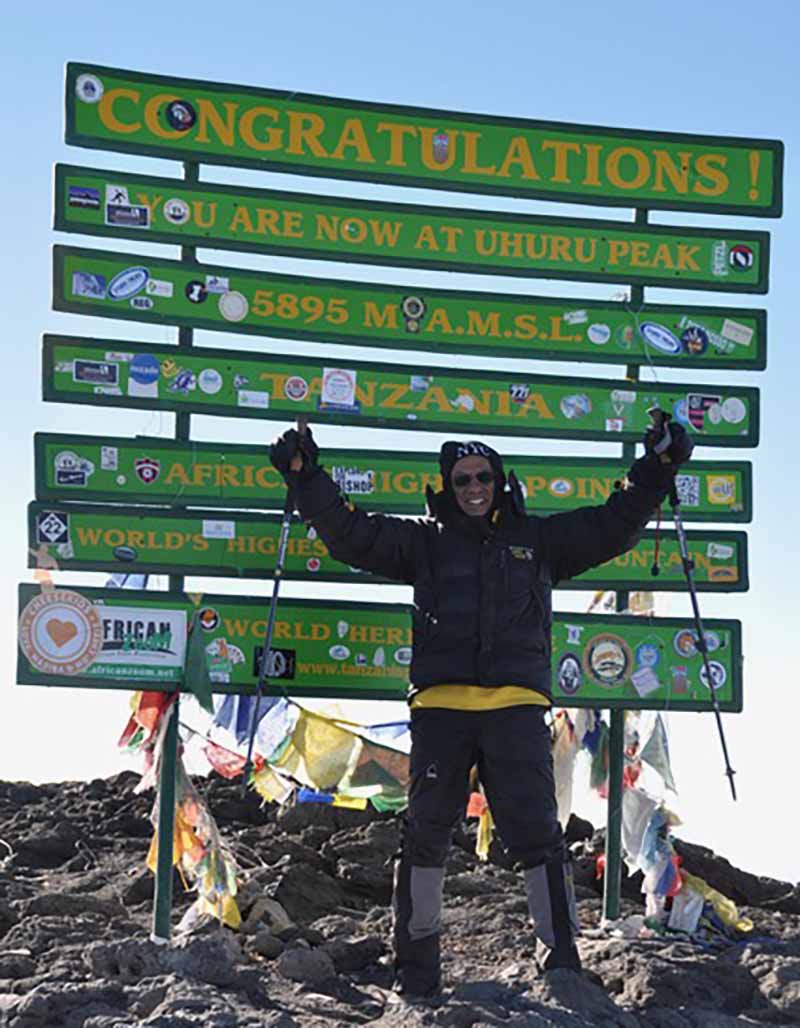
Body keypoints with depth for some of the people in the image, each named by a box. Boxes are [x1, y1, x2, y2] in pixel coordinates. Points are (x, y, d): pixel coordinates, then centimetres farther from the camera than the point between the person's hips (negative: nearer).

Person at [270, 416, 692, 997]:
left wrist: (659, 467, 13)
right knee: (426, 832, 3)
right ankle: (416, 963, 14)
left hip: (517, 708, 0)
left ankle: (562, 957, 1)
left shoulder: (538, 539, 18)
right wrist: (307, 479, 9)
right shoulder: (425, 542, 17)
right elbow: (350, 535, 15)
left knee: (536, 832, -6)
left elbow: (614, 525, 20)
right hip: (441, 706, 1)